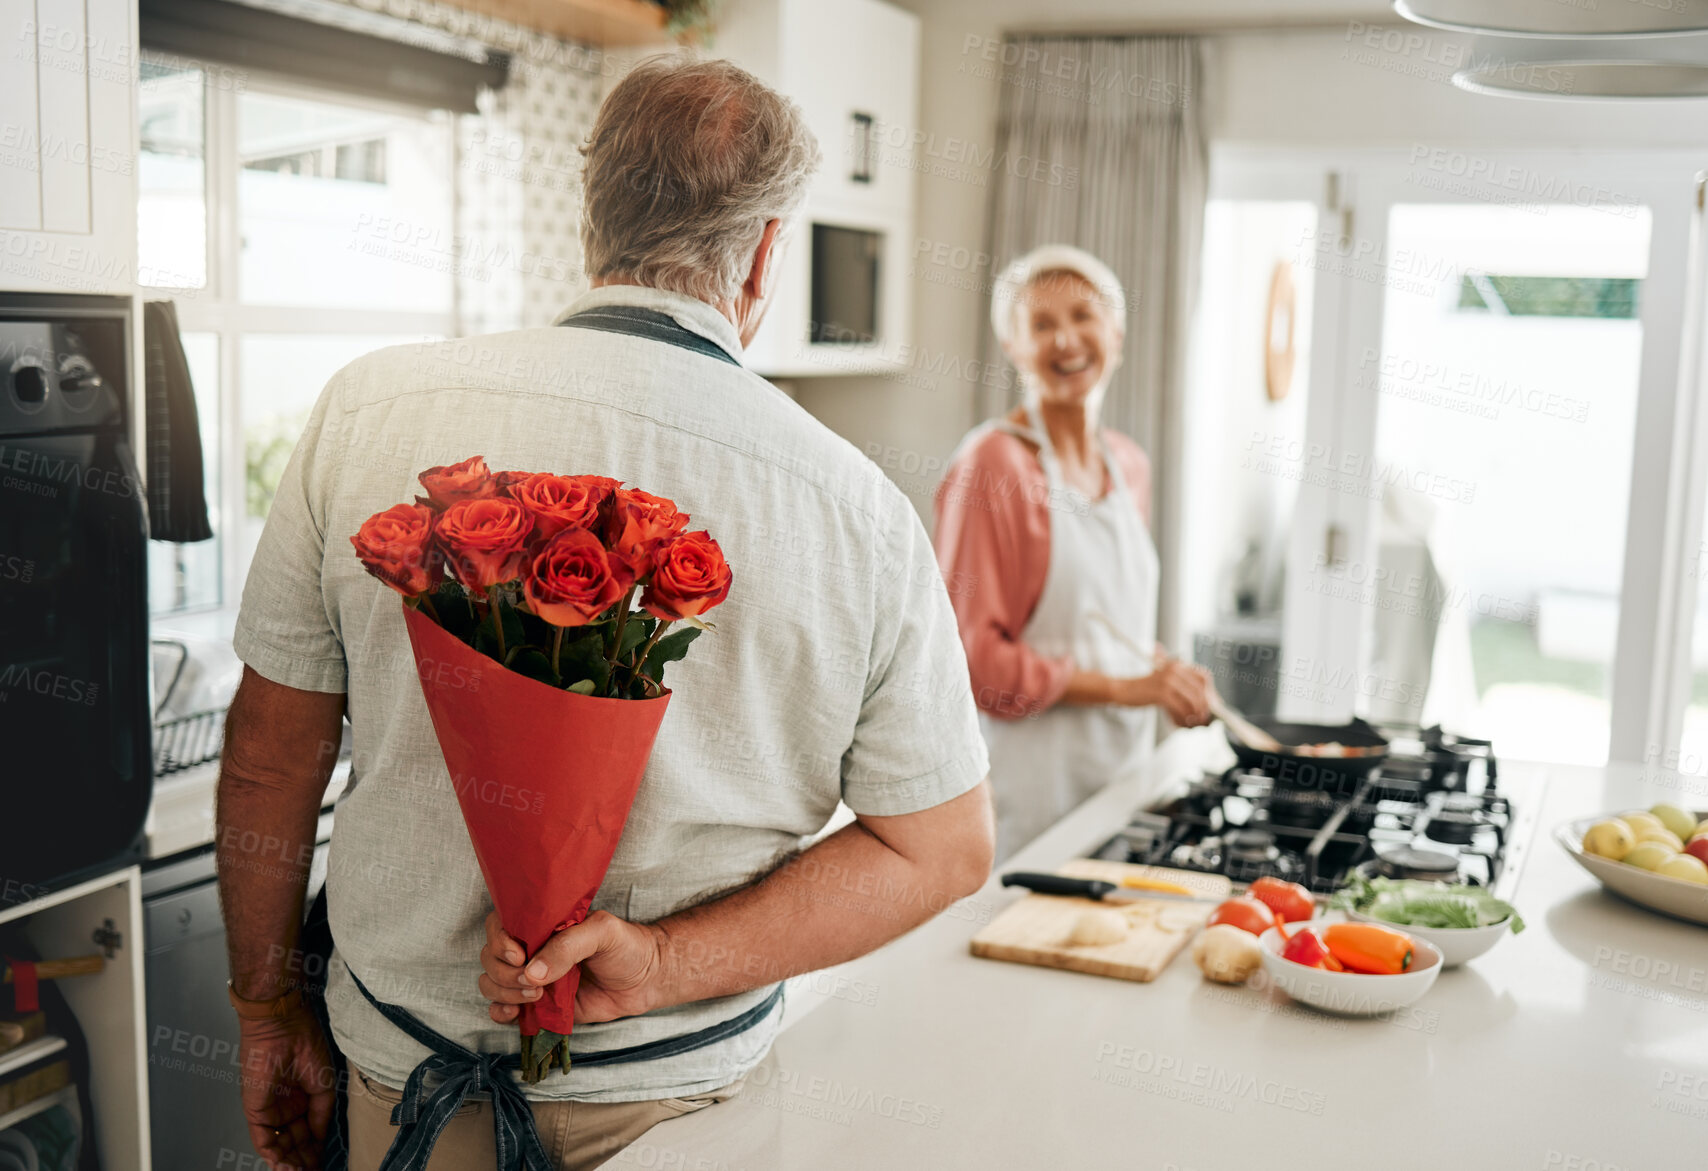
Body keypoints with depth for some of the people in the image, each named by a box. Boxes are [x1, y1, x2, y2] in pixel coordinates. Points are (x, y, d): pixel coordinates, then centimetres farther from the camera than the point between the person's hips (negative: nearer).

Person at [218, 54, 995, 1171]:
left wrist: (269, 1011, 8)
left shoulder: (369, 409, -12)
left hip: (400, 1074, 2)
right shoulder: (860, 511, -15)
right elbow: (947, 847, -10)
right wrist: (661, 966, -13)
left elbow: (271, 757, -4)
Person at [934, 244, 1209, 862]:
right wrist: (1122, 688, -16)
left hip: (1121, 765, 7)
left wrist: (1165, 673, 3)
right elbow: (971, 654, -16)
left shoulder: (1128, 464, 11)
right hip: (1030, 781, -7)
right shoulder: (991, 464, -12)